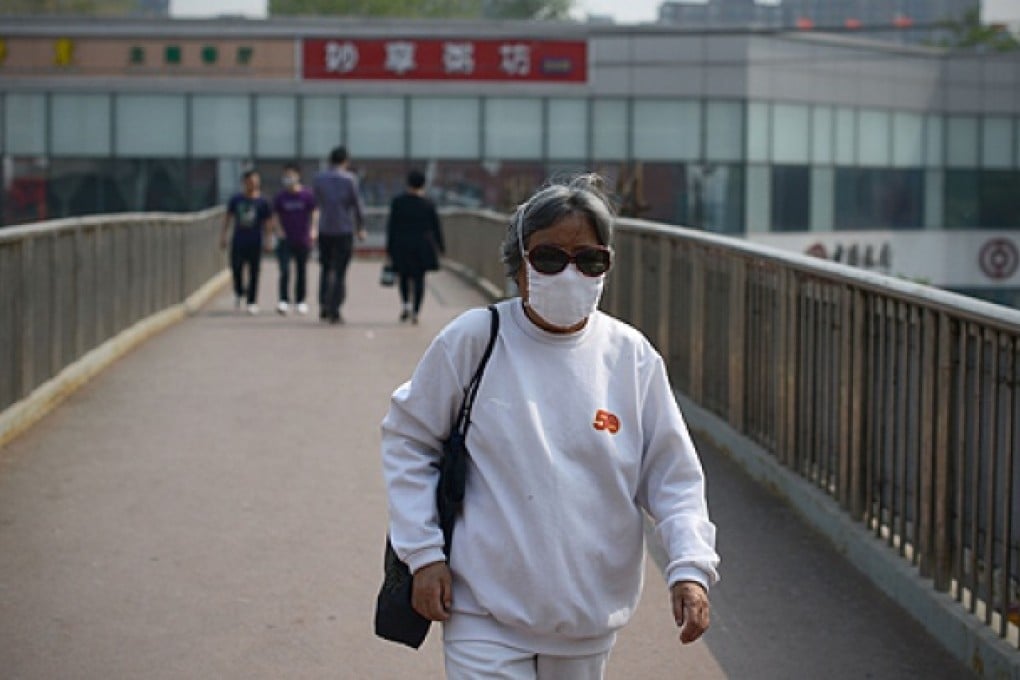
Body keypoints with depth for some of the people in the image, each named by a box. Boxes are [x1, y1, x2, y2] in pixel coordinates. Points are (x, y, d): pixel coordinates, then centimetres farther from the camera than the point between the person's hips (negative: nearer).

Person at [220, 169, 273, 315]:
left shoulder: (262, 202, -2)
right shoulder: (236, 199, 2)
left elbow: (266, 223, 3)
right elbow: (228, 217, 10)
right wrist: (223, 236, 8)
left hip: (254, 243, -2)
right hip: (238, 242, 2)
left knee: (253, 273, 1)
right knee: (236, 269, 2)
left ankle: (252, 303, 8)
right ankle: (239, 293, 30)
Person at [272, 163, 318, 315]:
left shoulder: (307, 195, -4)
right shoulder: (280, 197, 0)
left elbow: (314, 212, 1)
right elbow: (276, 215, 8)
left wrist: (313, 230, -10)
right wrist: (279, 230, -3)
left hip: (303, 240, 0)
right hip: (286, 240, 0)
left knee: (301, 272, 9)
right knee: (285, 271, -12)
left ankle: (300, 301, 20)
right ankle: (283, 301, -12)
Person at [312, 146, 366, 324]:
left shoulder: (319, 179, 2)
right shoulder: (349, 179, -7)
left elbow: (318, 202, 11)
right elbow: (357, 205, -4)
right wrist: (360, 229, 6)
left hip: (324, 230, 3)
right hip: (344, 231, -3)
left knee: (326, 269, 17)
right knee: (340, 272, 1)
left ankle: (324, 307, 14)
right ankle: (334, 311, -3)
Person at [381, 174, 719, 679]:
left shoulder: (632, 358, -2)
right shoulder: (472, 340, -8)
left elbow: (673, 477, 3)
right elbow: (407, 441, 2)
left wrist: (690, 567, -11)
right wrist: (422, 552, -3)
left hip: (588, 619, 3)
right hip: (487, 612, -3)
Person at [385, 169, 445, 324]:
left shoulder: (397, 202, -4)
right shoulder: (427, 204, -3)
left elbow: (391, 226, -2)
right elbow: (435, 227, 3)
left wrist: (389, 247, 3)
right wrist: (440, 246, 15)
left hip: (401, 246, 0)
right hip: (422, 246, 0)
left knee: (403, 276, 17)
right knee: (419, 278, 4)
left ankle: (406, 304, -2)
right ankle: (415, 311, -1)